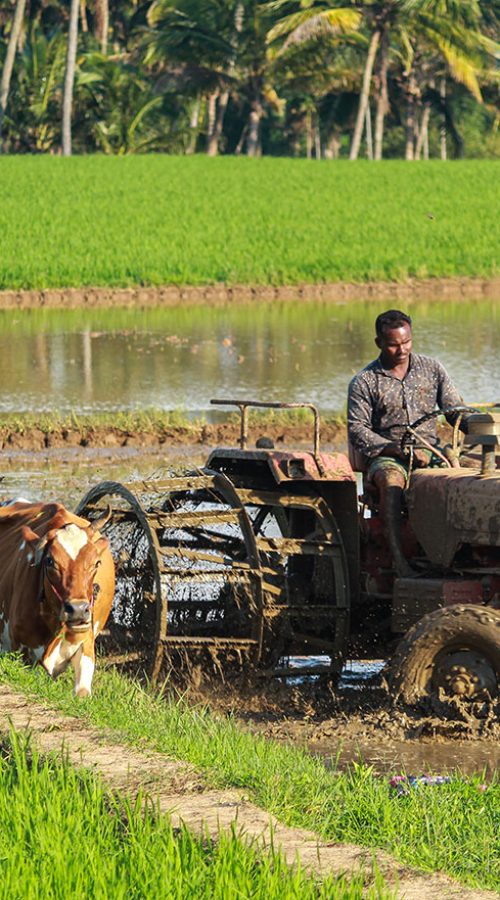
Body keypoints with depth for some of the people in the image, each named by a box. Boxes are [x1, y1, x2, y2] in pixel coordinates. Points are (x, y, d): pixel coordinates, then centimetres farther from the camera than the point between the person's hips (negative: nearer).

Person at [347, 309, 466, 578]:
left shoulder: (432, 369, 13)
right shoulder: (364, 382, 3)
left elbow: (456, 411, 13)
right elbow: (357, 431, -4)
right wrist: (398, 450, -17)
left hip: (430, 452, 3)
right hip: (385, 455, -3)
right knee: (392, 480, -39)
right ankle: (398, 557, -43)